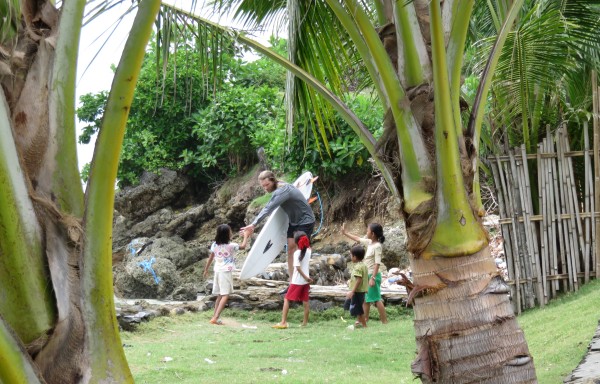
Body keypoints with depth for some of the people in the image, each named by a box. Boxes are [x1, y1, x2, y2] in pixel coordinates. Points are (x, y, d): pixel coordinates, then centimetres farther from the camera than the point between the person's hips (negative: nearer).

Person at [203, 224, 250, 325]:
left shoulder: (215, 245, 4)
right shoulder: (231, 246, -10)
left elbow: (210, 258, 12)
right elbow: (243, 246, 6)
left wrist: (206, 270, 25)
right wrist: (246, 236, 21)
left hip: (217, 271, 6)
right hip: (226, 272, -6)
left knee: (220, 296, 14)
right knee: (225, 295, -8)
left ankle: (216, 317, 14)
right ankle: (215, 317, -20)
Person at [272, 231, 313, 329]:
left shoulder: (297, 253, -16)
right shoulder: (308, 251, 1)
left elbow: (298, 268, -21)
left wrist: (306, 277, -16)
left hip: (297, 281, -6)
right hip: (305, 281, 6)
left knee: (286, 299, 0)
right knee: (305, 301, 10)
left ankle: (283, 322, -7)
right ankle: (305, 322, 14)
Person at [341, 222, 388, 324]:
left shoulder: (377, 246, -17)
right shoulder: (369, 242, 8)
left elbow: (377, 263, -22)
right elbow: (358, 239, 24)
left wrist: (373, 277, -27)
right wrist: (345, 232, 27)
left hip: (373, 275, -10)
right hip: (367, 275, 10)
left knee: (376, 299, -9)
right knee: (365, 298, 17)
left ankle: (384, 321, -6)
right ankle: (365, 319, 28)